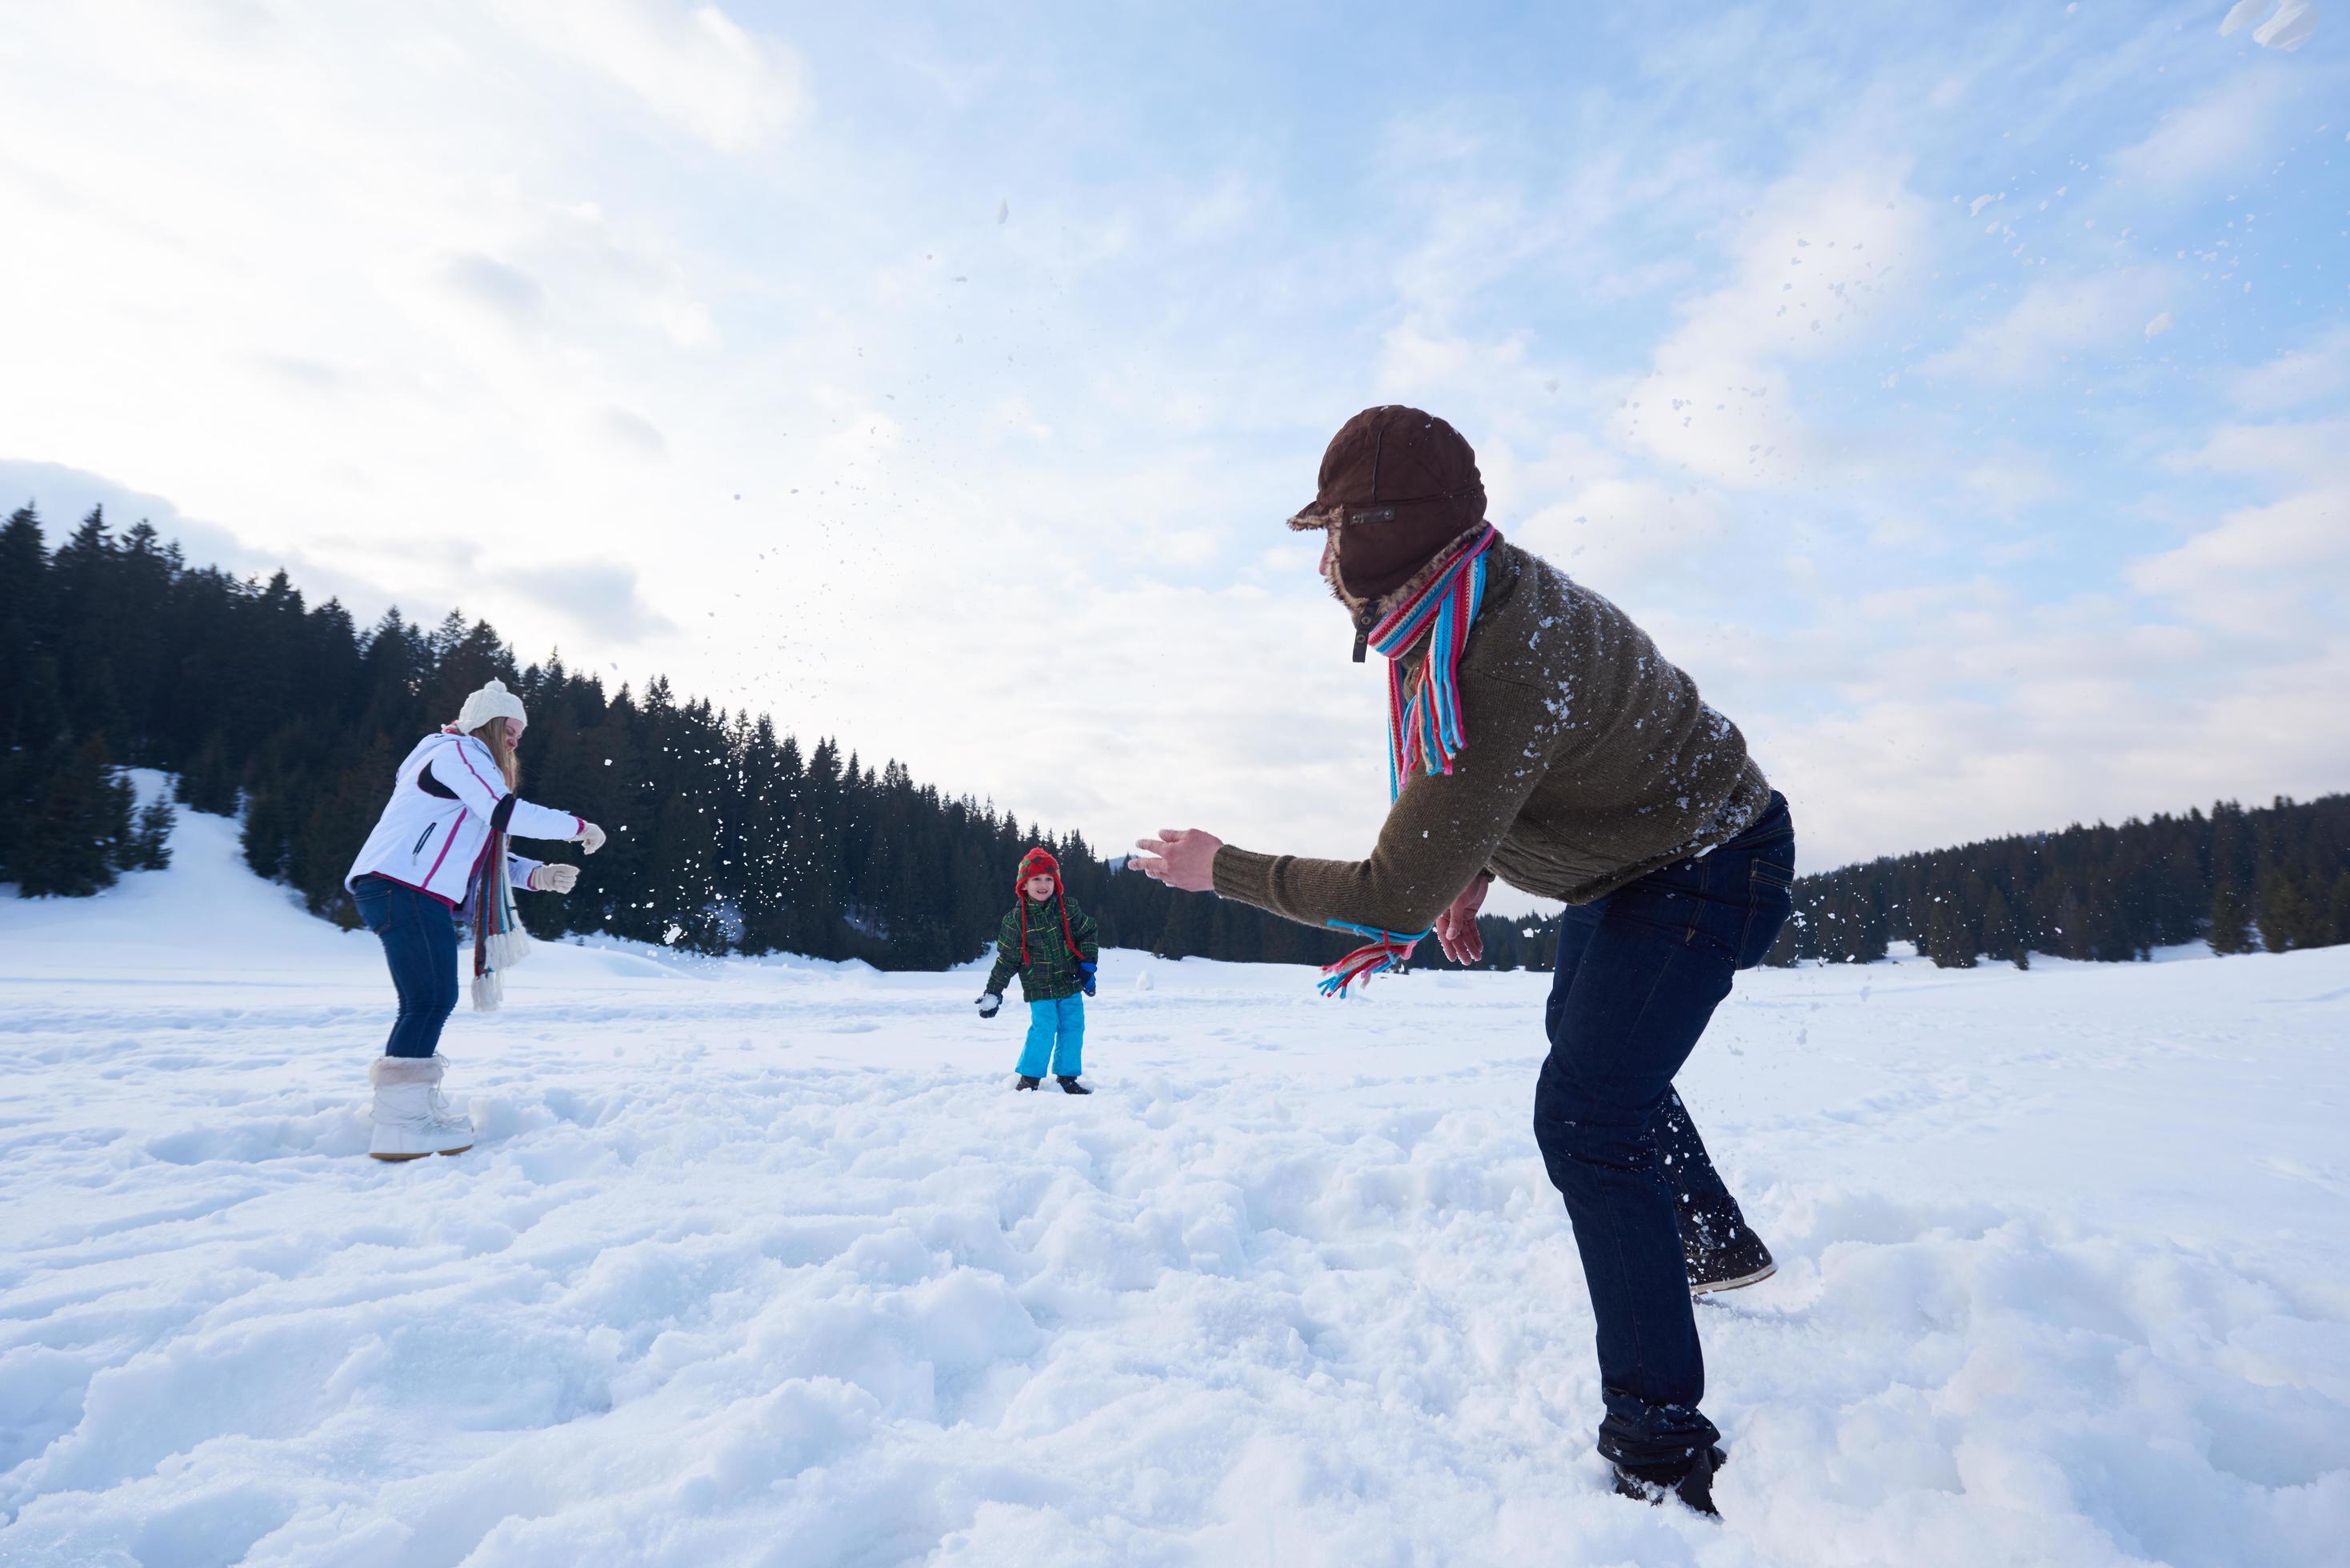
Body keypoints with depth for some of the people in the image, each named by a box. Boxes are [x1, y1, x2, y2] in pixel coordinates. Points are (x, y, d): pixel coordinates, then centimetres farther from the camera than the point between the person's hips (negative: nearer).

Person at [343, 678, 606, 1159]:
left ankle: (416, 1103, 21)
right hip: (405, 889, -11)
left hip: (416, 894, 11)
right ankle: (399, 1127, -15)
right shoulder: (459, 752, -2)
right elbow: (507, 813, -18)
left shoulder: (469, 764, 29)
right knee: (429, 1001, -14)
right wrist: (577, 826, -9)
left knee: (434, 1001, 14)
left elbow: (485, 857, 25)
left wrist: (539, 875, 11)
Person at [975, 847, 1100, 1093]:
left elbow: (1088, 933, 7)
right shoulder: (1016, 920, -9)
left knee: (1073, 1029, 6)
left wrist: (1088, 965, -4)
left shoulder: (1068, 908, -3)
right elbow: (1007, 959, -2)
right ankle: (1029, 1078, 6)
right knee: (1044, 1030, -12)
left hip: (1070, 984, 3)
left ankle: (1067, 1077, 21)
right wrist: (994, 991, -1)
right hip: (1040, 989, -3)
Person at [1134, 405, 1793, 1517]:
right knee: (1584, 1040, 27)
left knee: (1584, 1117, -19)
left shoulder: (1487, 671, -40)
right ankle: (1718, 1243, 49)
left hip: (1702, 873, -11)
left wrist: (1223, 870, -24)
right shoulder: (1479, 592, -7)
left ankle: (1663, 1457, -5)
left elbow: (1395, 895, -35)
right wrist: (1474, 867, 6)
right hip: (1630, 852, 11)